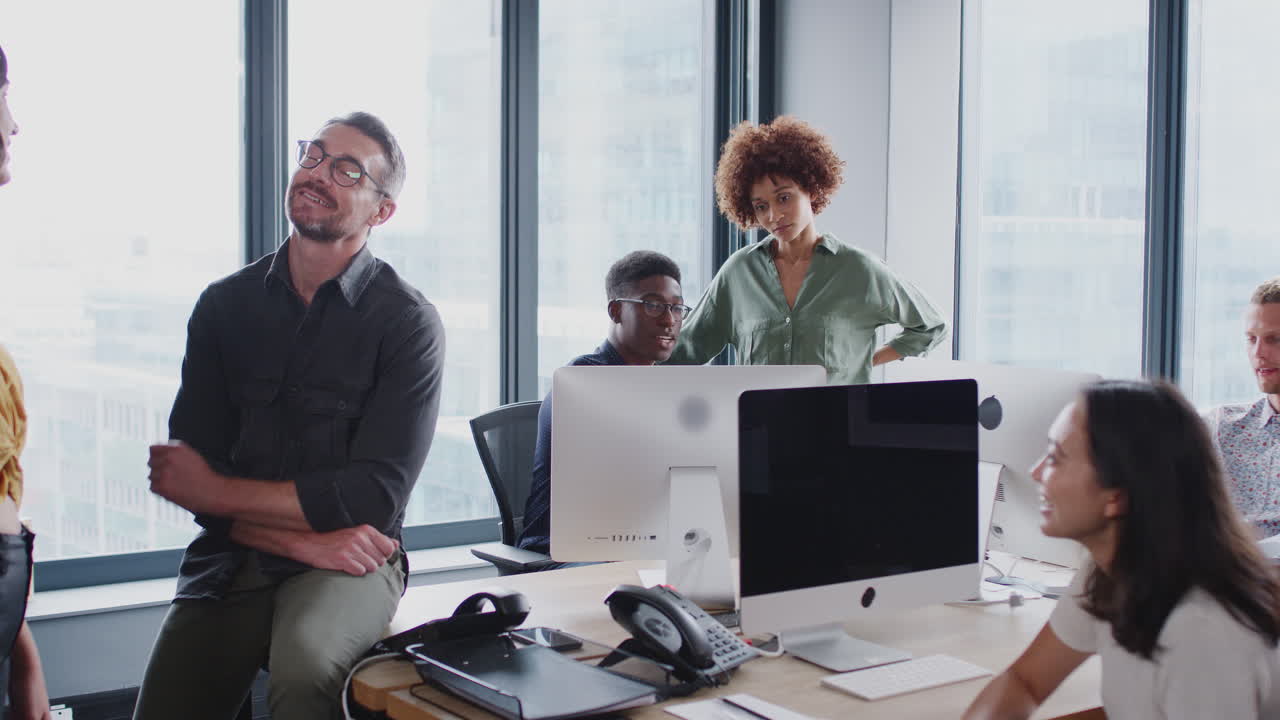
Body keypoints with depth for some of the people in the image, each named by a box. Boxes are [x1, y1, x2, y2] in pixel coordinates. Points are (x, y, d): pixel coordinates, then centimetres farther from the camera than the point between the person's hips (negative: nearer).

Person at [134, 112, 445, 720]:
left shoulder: (406, 321, -4)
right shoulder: (224, 304, 8)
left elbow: (375, 497, -10)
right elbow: (187, 475, 2)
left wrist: (216, 491, -6)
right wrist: (301, 537, -13)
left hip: (350, 563, -3)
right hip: (230, 560, 4)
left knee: (303, 669, -33)